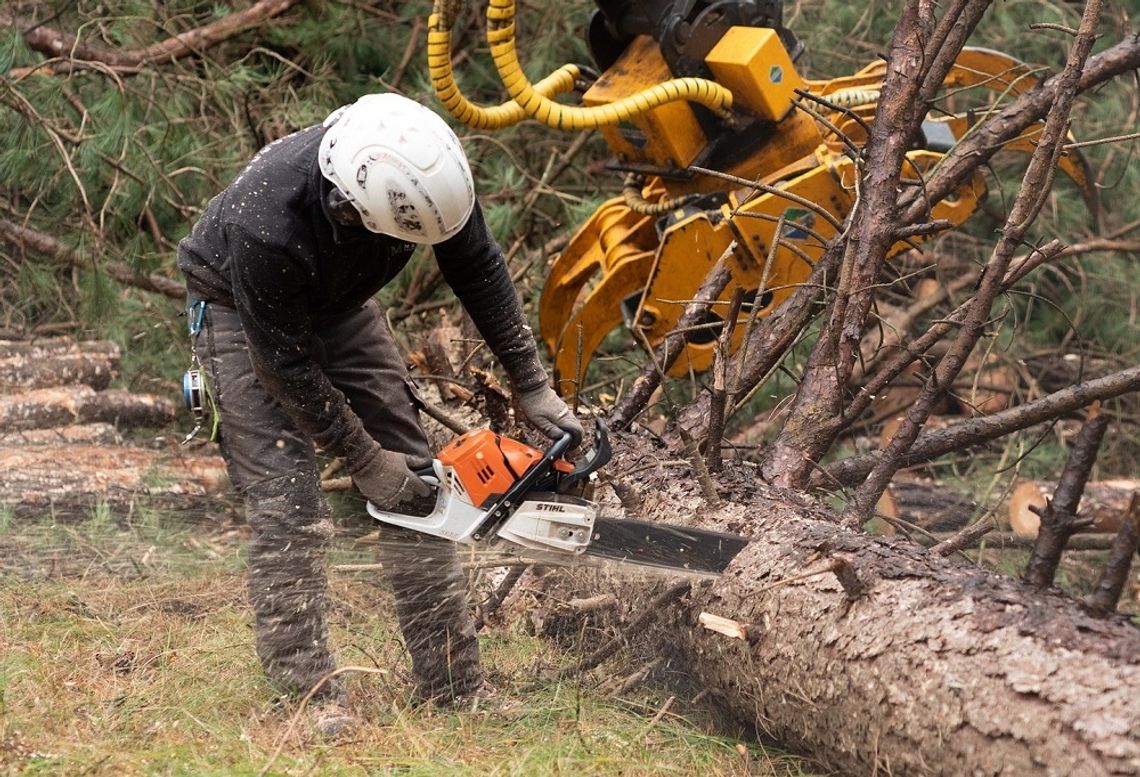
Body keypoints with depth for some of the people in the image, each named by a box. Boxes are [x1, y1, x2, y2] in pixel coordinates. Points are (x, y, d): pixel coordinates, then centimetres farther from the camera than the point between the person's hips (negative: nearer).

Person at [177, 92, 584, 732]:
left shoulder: (429, 166, -29)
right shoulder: (268, 224, -43)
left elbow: (480, 272, -11)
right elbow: (285, 362, -29)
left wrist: (534, 388, -9)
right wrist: (365, 462, -21)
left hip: (338, 301, 5)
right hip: (242, 312, -5)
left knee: (415, 474, 1)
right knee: (287, 500, -16)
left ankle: (455, 685, 6)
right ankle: (307, 694, -9)